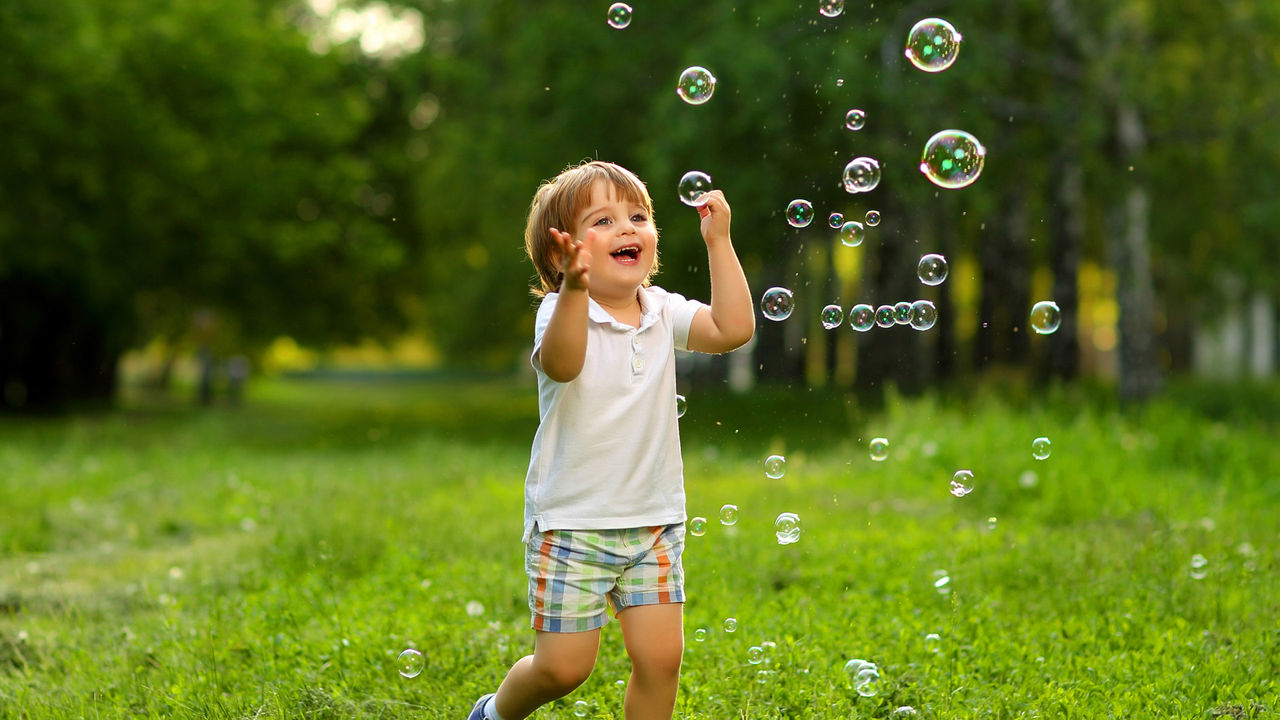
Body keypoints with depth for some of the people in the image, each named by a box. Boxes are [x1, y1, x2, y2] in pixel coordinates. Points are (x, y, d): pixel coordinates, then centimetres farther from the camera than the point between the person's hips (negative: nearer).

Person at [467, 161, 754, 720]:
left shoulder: (664, 313, 3)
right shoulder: (560, 311, -13)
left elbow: (734, 329, -10)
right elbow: (561, 364, -34)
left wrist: (718, 243, -13)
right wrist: (574, 287, -51)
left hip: (653, 524, 5)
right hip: (571, 522, -4)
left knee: (660, 657, -1)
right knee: (564, 665, -1)